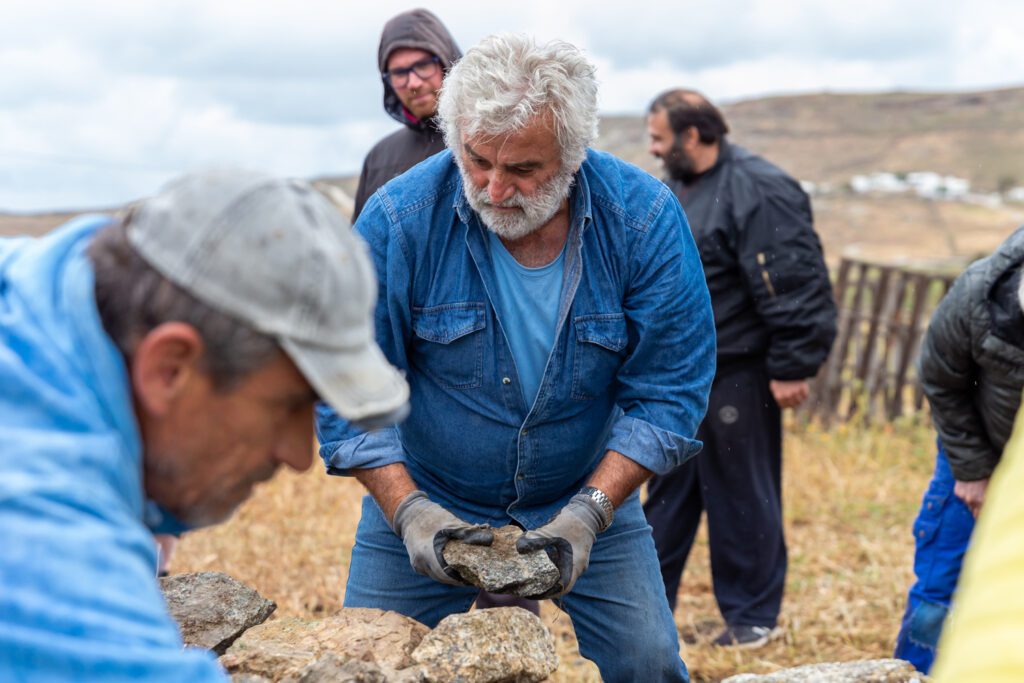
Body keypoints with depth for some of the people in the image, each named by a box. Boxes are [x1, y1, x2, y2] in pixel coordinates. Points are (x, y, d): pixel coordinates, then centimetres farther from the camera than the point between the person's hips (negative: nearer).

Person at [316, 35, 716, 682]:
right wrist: (409, 511, -25)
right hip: (423, 502, 0)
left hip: (590, 499, 1)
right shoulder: (397, 220, -19)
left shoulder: (646, 220, -17)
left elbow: (667, 392, -12)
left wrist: (588, 513, -22)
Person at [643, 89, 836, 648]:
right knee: (668, 490, 16)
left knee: (741, 496, 3)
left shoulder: (758, 191, -17)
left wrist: (792, 368, -21)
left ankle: (753, 616, 16)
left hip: (735, 379, -9)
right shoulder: (676, 189, 12)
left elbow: (792, 287, -20)